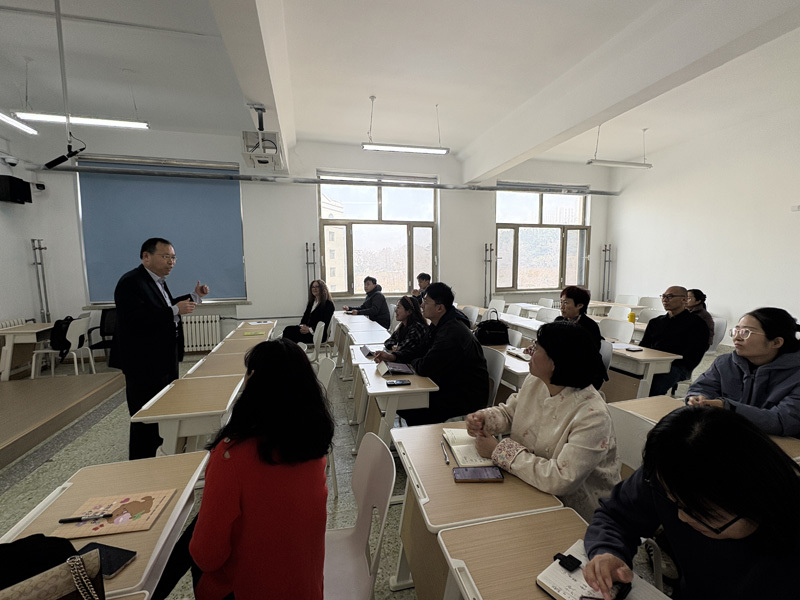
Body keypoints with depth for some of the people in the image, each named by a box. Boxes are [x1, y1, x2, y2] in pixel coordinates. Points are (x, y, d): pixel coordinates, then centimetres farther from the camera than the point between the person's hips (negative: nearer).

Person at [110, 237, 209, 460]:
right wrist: (176, 311, -30)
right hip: (144, 365, -10)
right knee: (146, 422, 1)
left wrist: (194, 296, 13)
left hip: (165, 360, 10)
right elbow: (135, 320, -30)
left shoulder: (158, 281, 11)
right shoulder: (131, 282, -19)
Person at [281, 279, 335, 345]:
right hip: (307, 328, 7)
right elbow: (305, 317, 16)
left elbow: (325, 324, -11)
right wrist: (303, 326, -6)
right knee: (288, 329, -17)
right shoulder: (311, 302, 20)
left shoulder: (328, 304, -4)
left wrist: (309, 329, -18)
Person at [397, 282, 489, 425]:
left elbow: (425, 368, -28)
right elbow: (420, 352, 12)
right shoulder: (438, 325, 6)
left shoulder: (451, 334, -28)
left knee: (411, 411, -14)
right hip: (451, 385, 10)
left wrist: (413, 362, -6)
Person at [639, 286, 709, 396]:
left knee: (655, 386, -35)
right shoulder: (655, 322, 26)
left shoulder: (696, 323, 8)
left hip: (677, 366, -4)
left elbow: (694, 354, -3)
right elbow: (643, 346, 22)